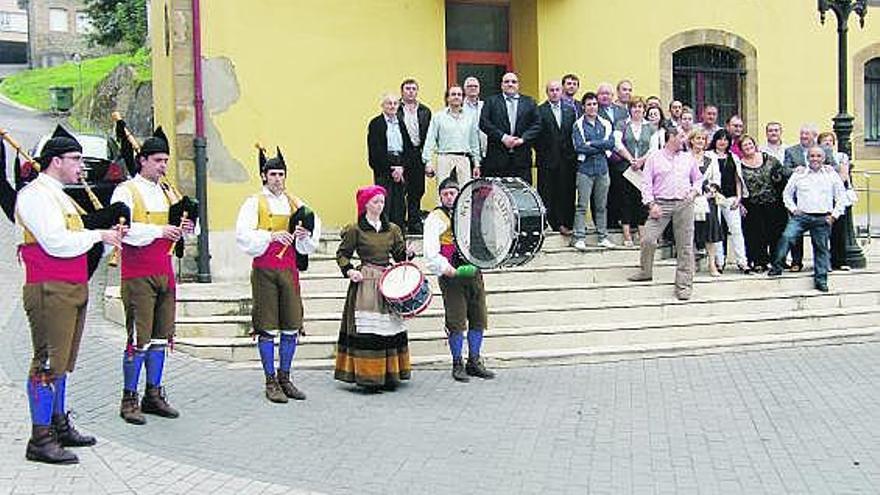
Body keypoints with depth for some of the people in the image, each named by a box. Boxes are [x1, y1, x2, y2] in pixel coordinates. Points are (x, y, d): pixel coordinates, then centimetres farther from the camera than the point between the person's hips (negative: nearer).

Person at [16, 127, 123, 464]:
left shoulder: (59, 196, 22)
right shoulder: (35, 195, -10)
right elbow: (56, 243, -20)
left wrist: (107, 235, 7)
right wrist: (98, 235, -11)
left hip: (73, 289, 10)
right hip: (49, 290, -10)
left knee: (62, 362, 15)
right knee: (48, 363, -8)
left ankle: (59, 426, 25)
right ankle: (40, 440, -3)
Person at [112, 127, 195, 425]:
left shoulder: (166, 192, 16)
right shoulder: (126, 191, -5)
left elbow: (176, 227, 23)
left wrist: (183, 229, 0)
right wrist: (159, 230, -21)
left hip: (165, 274, 7)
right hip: (138, 276, -7)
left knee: (160, 338, 9)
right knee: (139, 340, -6)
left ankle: (154, 395, 19)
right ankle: (129, 400, 4)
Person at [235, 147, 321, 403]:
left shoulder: (295, 203, 14)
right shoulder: (254, 203, 2)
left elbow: (314, 231, 10)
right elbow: (243, 236, -10)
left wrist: (304, 235, -11)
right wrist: (271, 236, -22)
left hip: (289, 269, 4)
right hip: (264, 271, -4)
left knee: (292, 326, 6)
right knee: (267, 328, 0)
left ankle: (284, 378, 20)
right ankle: (271, 382, 9)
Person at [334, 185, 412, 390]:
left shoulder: (392, 229, 11)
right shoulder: (355, 229, -1)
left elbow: (400, 255, 13)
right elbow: (342, 255, 4)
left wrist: (408, 254, -8)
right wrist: (349, 270, -12)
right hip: (365, 283, -4)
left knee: (390, 328, 5)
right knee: (367, 330, -6)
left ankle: (390, 375, 13)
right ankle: (368, 376, 0)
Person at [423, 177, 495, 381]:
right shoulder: (436, 218, -2)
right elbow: (430, 250, -14)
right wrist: (444, 267, -28)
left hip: (474, 271, 6)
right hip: (452, 275, -6)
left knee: (478, 319, 9)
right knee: (456, 322, -4)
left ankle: (474, 362, 21)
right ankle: (457, 364, 8)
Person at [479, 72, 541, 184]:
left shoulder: (529, 102, 15)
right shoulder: (491, 102, 11)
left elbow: (537, 125, 7)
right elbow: (484, 123, -1)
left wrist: (523, 139, -9)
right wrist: (503, 137, -12)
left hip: (522, 158, 1)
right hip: (497, 157, -1)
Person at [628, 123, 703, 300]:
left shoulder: (688, 158, 16)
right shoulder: (654, 157, 6)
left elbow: (698, 178, 25)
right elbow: (646, 183, 2)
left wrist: (694, 191, 4)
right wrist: (651, 204, -8)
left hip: (684, 204, 2)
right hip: (661, 204, -2)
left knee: (685, 245, 0)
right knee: (648, 239, -10)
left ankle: (684, 284, 6)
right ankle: (646, 271, 15)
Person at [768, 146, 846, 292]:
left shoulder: (831, 174, 7)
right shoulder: (799, 173, 7)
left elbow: (840, 197, 10)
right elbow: (787, 193, 14)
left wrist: (834, 215, 2)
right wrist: (793, 209, 1)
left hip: (823, 219, 0)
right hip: (801, 215, 0)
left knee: (821, 248, 6)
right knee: (786, 237, -22)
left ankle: (821, 279, 16)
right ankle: (777, 266, -14)